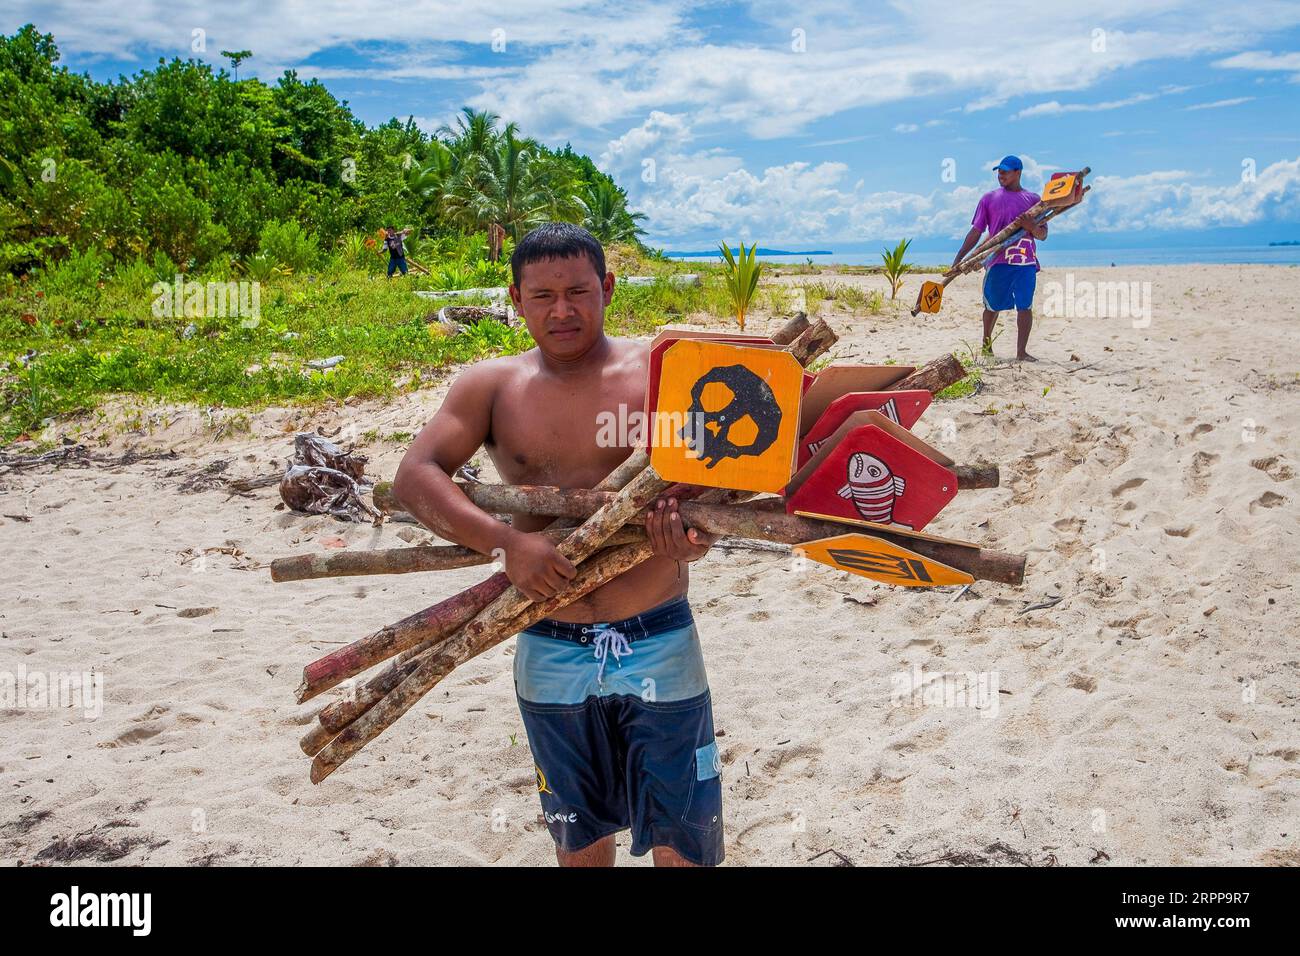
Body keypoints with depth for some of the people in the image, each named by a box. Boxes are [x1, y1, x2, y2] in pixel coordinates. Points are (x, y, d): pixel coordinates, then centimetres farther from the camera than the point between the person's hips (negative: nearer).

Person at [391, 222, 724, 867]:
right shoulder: (492, 387, 1)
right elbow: (413, 477, -8)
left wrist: (690, 539, -25)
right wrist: (507, 543, -22)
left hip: (659, 645, -1)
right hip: (551, 655, 2)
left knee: (682, 842, 6)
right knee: (578, 837, 19)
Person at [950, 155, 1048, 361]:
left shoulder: (1033, 199, 11)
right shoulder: (989, 198, 10)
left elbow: (1043, 235, 10)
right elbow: (976, 232, 8)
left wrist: (1031, 226, -14)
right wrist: (958, 260, 0)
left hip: (1025, 261, 0)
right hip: (997, 260, 0)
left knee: (1025, 306, -7)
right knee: (992, 306, 8)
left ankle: (1021, 352, -6)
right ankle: (986, 344, 29)